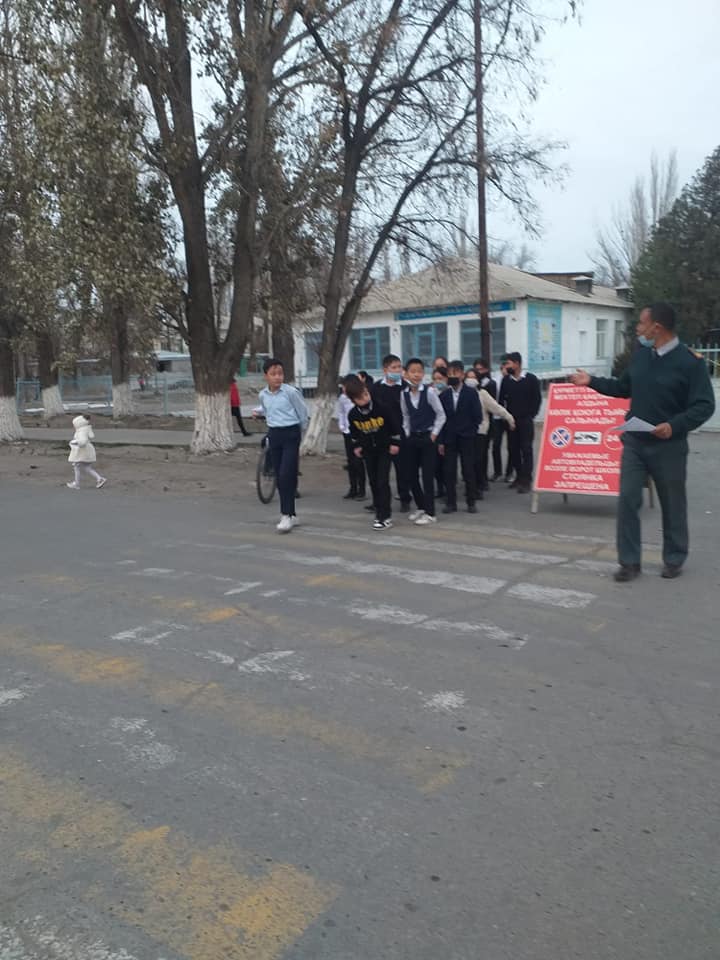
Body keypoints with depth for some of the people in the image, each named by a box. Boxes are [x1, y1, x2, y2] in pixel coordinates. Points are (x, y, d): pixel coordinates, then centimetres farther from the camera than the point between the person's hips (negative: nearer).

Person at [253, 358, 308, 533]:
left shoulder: (291, 392, -11)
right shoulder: (262, 395, 4)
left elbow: (303, 413, 0)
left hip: (291, 434, -5)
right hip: (273, 435, 5)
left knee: (287, 476, -13)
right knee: (280, 477, 8)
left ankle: (286, 516, -7)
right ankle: (291, 515, 19)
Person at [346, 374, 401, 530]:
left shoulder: (382, 407, -22)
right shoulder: (353, 415, -12)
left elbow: (395, 424, -9)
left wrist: (395, 443, -6)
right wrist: (356, 446, 11)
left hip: (385, 448, -4)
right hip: (368, 451, 4)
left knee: (382, 481, -10)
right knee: (373, 482, 8)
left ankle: (386, 516, -6)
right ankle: (379, 512, 20)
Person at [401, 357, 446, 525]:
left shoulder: (429, 392, -11)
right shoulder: (404, 394, 2)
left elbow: (441, 415, -6)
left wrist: (434, 434, -8)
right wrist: (407, 434, 7)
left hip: (427, 437, -5)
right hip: (412, 438, 5)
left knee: (427, 475, -4)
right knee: (412, 475, 8)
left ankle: (430, 513, 3)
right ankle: (421, 507, 25)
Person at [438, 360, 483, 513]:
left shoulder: (471, 393, 0)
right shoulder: (444, 395, 6)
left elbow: (478, 416, 0)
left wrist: (470, 432, -4)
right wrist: (441, 441, 1)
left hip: (466, 439, -2)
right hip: (449, 440, 2)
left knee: (468, 470, 1)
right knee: (449, 471, 1)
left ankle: (471, 502, 9)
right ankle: (451, 502, 8)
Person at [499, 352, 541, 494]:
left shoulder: (531, 379, -3)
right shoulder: (506, 380, 5)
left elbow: (537, 398, -2)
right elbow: (502, 399, 8)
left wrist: (531, 415, -5)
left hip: (526, 420, -4)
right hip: (511, 420, 4)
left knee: (526, 449, -6)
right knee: (513, 449, 6)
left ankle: (526, 481, -6)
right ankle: (519, 476, 19)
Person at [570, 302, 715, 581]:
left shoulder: (690, 361, -13)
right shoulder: (640, 354, 5)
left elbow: (704, 405, -15)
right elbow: (623, 388, 19)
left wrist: (675, 425, -28)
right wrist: (592, 381, 12)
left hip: (668, 447, -4)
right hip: (634, 442, 5)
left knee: (672, 505, 9)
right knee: (627, 500, 0)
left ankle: (674, 559, 26)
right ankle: (629, 561, 9)